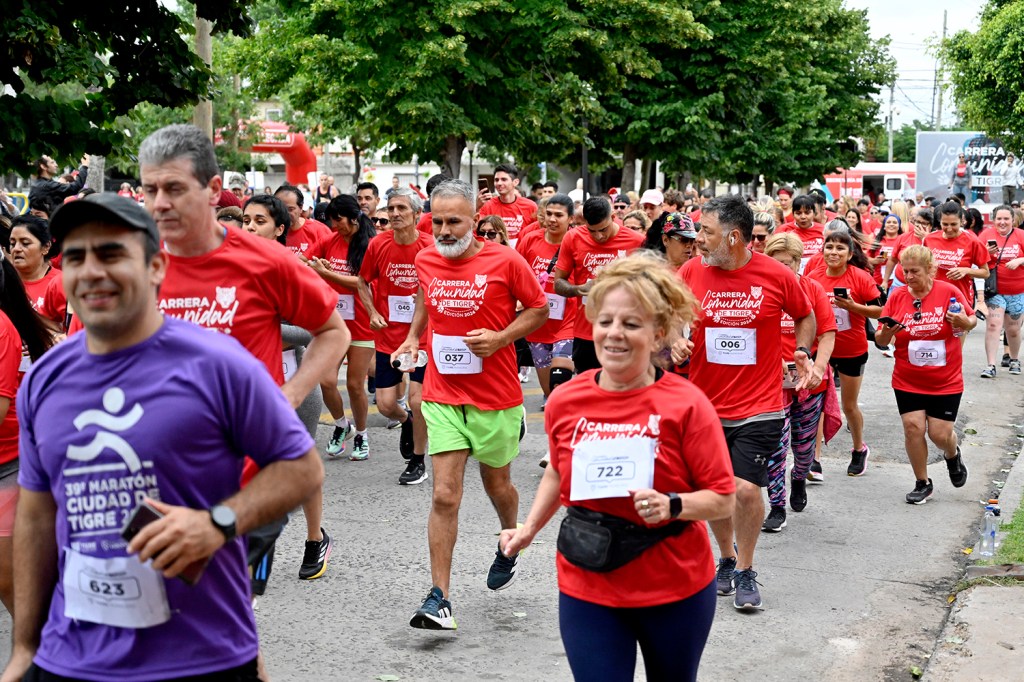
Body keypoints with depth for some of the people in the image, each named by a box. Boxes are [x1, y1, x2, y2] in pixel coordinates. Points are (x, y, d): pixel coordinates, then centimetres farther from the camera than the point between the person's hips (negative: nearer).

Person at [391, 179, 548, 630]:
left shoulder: (505, 260, -10)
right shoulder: (425, 262, 2)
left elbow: (539, 308, -1)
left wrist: (501, 337, -14)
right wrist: (413, 336, 15)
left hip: (497, 396, -1)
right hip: (442, 395, 2)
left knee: (497, 483, 17)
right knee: (445, 496, -7)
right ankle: (439, 598, -3)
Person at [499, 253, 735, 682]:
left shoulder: (686, 405, -15)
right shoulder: (565, 401, -4)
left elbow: (723, 499, -11)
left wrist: (672, 506, -28)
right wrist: (530, 527, 3)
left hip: (676, 589, -1)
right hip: (587, 588, 2)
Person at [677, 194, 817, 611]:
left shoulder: (777, 276, -8)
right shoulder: (691, 271, -4)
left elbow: (805, 316, 11)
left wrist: (802, 353, -3)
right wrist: (675, 342, -12)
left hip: (759, 407, -3)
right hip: (705, 404, 3)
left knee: (746, 488, -11)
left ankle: (745, 571, 13)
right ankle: (726, 558, 38)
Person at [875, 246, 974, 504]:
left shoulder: (949, 291, -9)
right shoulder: (897, 296, -4)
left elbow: (972, 320, 4)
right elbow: (881, 339, 0)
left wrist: (964, 322, -19)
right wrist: (886, 332, -23)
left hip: (946, 380, -1)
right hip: (907, 381, 2)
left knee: (940, 433, 1)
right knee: (913, 427, -6)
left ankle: (953, 455, 38)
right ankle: (922, 484, 14)